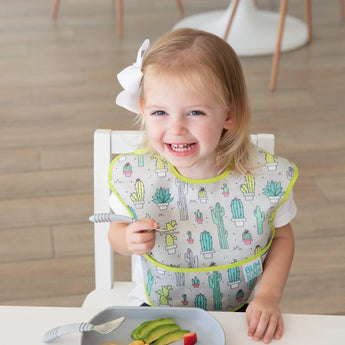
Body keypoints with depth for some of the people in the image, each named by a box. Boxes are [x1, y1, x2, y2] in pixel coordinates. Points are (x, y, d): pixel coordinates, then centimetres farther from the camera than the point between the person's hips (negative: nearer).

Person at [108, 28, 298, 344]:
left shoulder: (267, 176, -17)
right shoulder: (134, 176, -17)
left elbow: (281, 236, 1)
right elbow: (117, 229, 2)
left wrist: (269, 295, -11)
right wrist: (129, 240, -21)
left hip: (241, 312, 0)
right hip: (157, 310, 0)